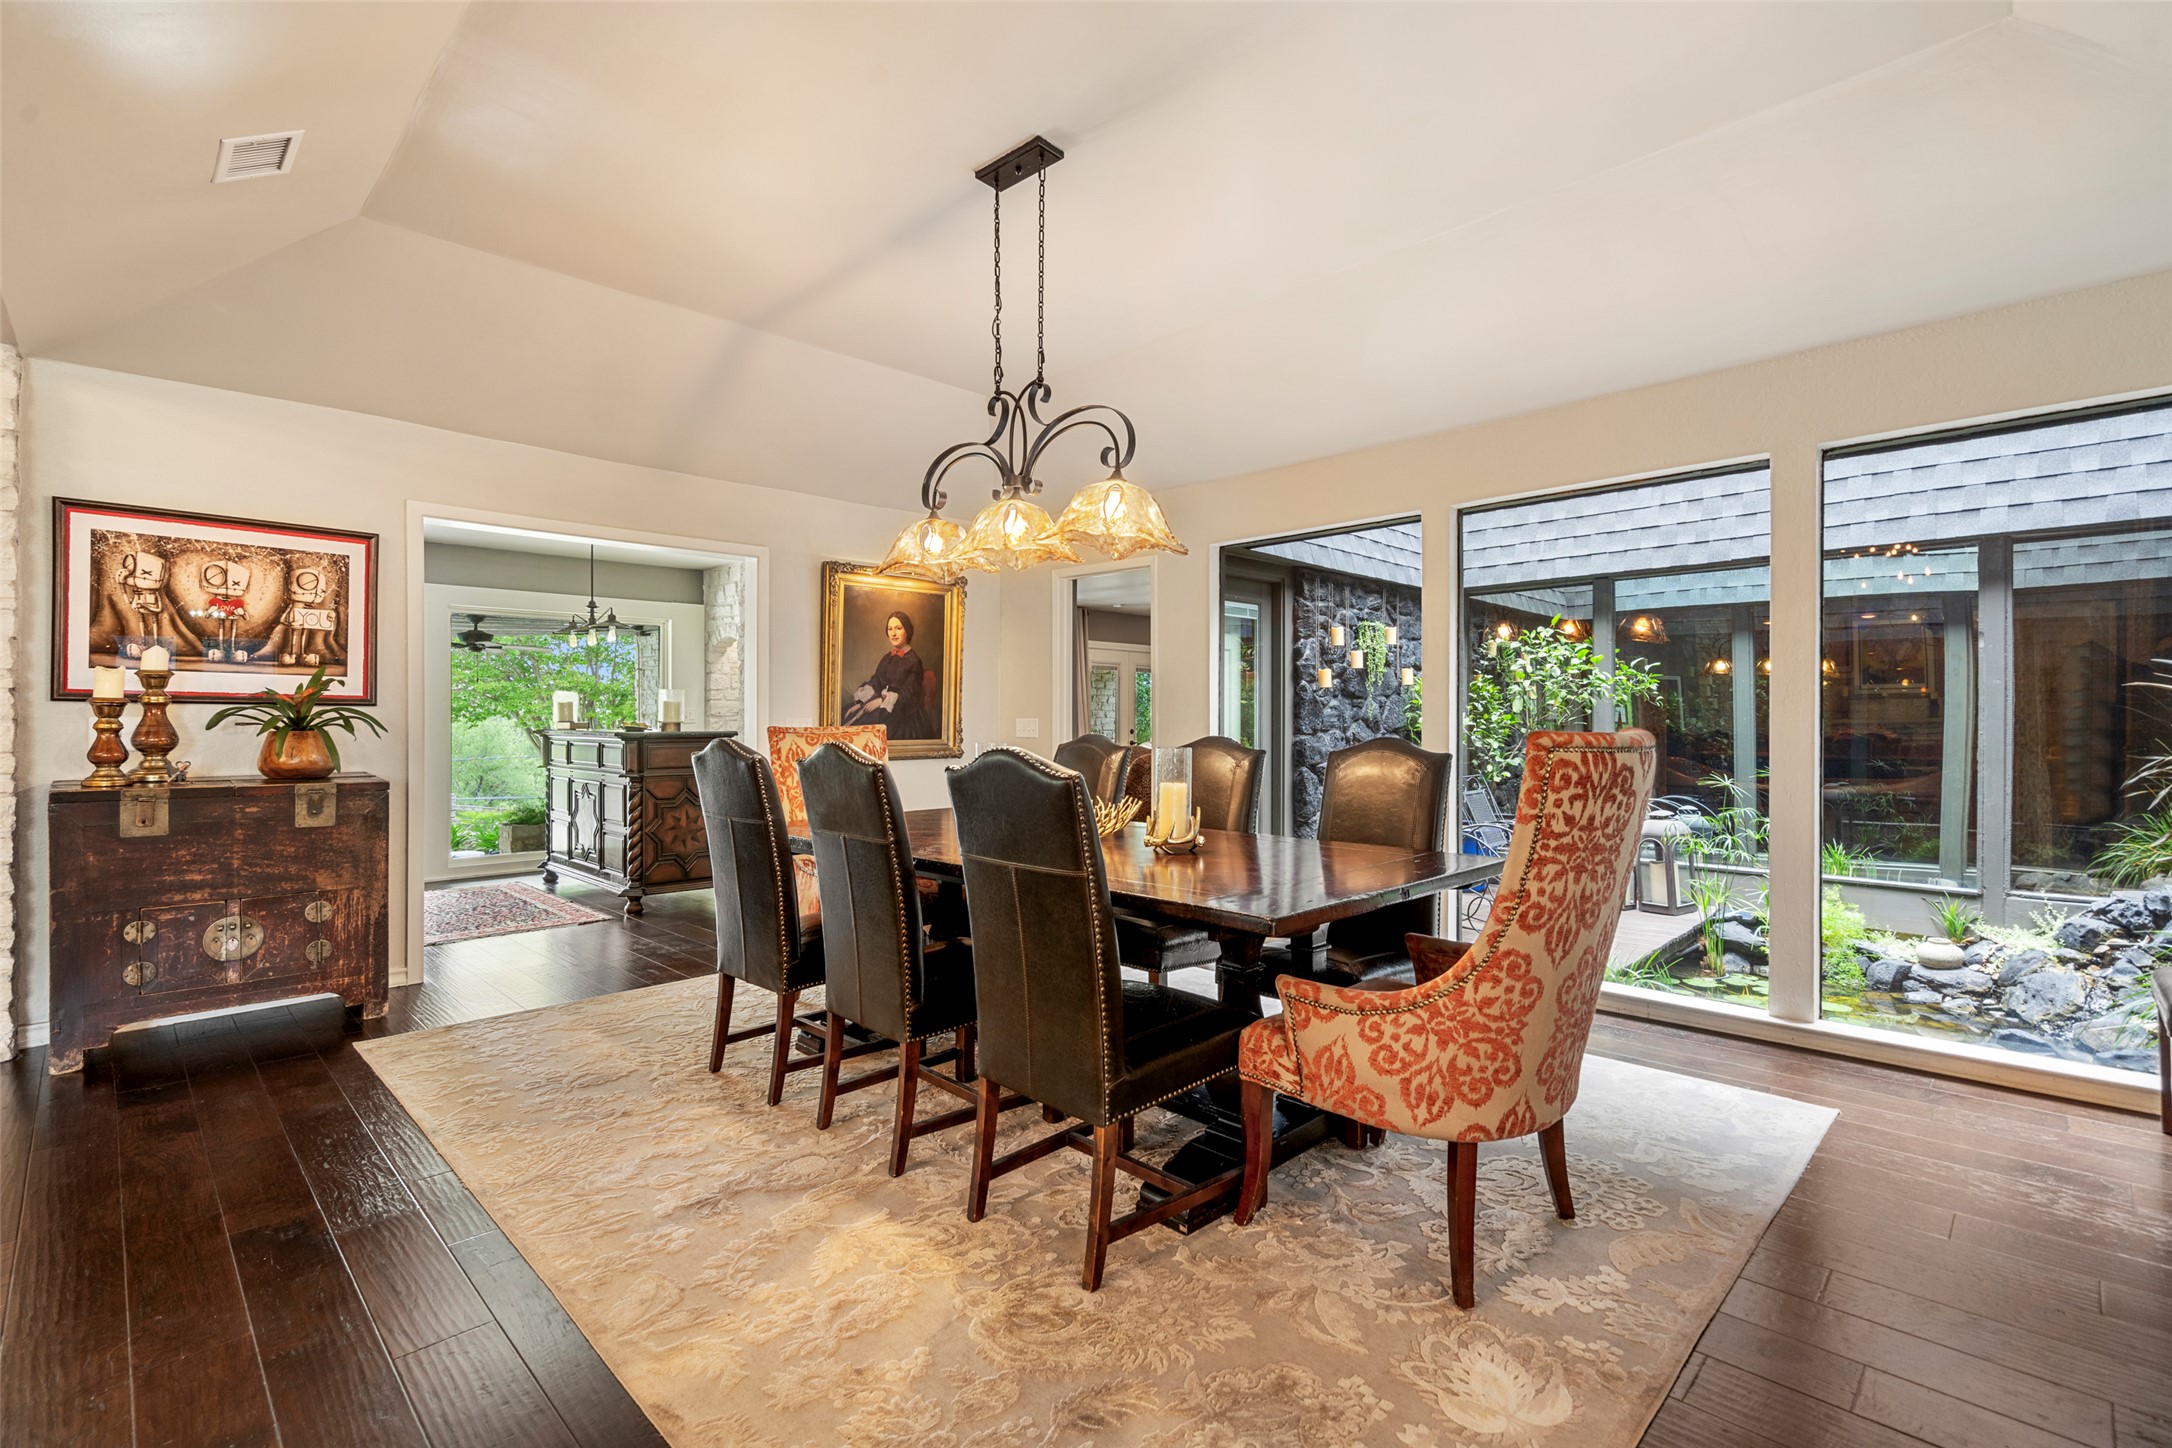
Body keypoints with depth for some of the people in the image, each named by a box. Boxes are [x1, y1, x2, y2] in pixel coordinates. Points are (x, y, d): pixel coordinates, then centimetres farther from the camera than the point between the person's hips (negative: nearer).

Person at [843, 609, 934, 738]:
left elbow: (908, 694, -11)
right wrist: (859, 703, -6)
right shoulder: (888, 657, 16)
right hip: (881, 701, 7)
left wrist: (883, 701, -20)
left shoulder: (913, 660, -5)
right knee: (845, 715, -11)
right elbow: (874, 683, 10)